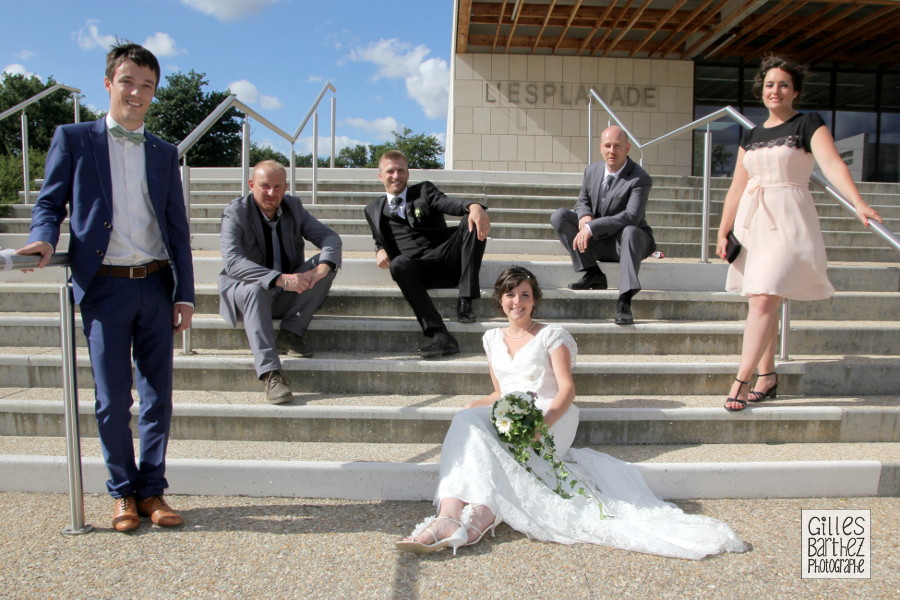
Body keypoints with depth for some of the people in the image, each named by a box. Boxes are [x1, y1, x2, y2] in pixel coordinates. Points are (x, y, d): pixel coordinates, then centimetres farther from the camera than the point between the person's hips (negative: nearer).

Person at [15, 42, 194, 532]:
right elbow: (49, 203, 6)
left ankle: (152, 490, 19)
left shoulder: (165, 153, 13)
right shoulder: (73, 139, 6)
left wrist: (185, 294, 4)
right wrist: (44, 239, -18)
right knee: (112, 401, 3)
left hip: (156, 286, 3)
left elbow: (178, 229, 10)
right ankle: (122, 492, 21)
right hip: (104, 287, -2)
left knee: (158, 397, 6)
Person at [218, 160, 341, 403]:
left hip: (288, 293, 5)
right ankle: (271, 373, -44)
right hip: (243, 288, -4)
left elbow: (329, 236, -5)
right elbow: (232, 261, -28)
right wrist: (280, 279, -41)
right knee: (255, 289, -38)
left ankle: (290, 333, -17)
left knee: (327, 262, -15)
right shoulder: (235, 212, -14)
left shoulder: (294, 206, 1)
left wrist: (323, 267, -28)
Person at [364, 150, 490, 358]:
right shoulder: (374, 210, 23)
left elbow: (448, 203, -3)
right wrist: (380, 251, 1)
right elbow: (380, 241, 29)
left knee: (473, 220, -24)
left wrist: (474, 206, -27)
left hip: (446, 256, 1)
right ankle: (440, 336, -45)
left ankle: (465, 300, -27)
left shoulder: (424, 190, 17)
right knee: (399, 264, -36)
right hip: (419, 268, 0)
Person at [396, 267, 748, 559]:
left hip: (549, 418, -4)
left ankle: (480, 515, -51)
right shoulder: (492, 338, 25)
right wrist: (478, 406, 1)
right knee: (467, 422, -33)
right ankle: (448, 517, -51)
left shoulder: (551, 335, 10)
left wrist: (543, 421, -24)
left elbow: (567, 389, -3)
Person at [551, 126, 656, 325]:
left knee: (630, 231, -40)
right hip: (596, 241, 5)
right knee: (559, 216, -13)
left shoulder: (640, 179, -16)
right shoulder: (592, 170, 3)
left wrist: (592, 227, -36)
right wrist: (584, 215, -15)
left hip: (625, 242, -5)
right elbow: (582, 201, 13)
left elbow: (631, 216, -28)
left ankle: (624, 301, -43)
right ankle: (592, 273, -14)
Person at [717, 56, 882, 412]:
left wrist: (859, 203, -29)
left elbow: (832, 164, -15)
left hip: (788, 222, -6)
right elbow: (736, 189, 16)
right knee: (761, 303, 8)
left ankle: (741, 381, -12)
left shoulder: (808, 124, 0)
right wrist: (723, 232, 12)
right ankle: (767, 377, 17)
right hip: (753, 222, 6)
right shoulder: (751, 137, 15)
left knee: (763, 301, -14)